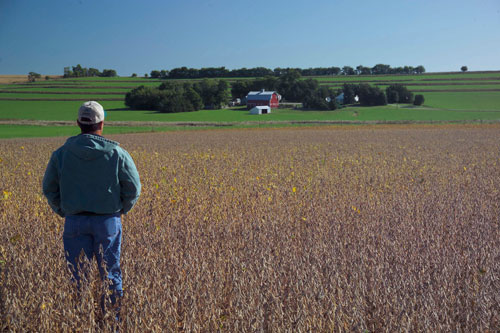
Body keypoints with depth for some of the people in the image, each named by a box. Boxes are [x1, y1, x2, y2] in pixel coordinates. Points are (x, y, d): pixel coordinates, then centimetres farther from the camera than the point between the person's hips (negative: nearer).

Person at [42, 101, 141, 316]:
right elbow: (133, 188, -2)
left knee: (80, 276, 8)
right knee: (110, 275, 9)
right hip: (108, 221, -1)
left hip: (74, 221, 1)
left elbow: (49, 188, 6)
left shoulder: (61, 153, -1)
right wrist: (121, 210, 12)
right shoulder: (117, 153, -6)